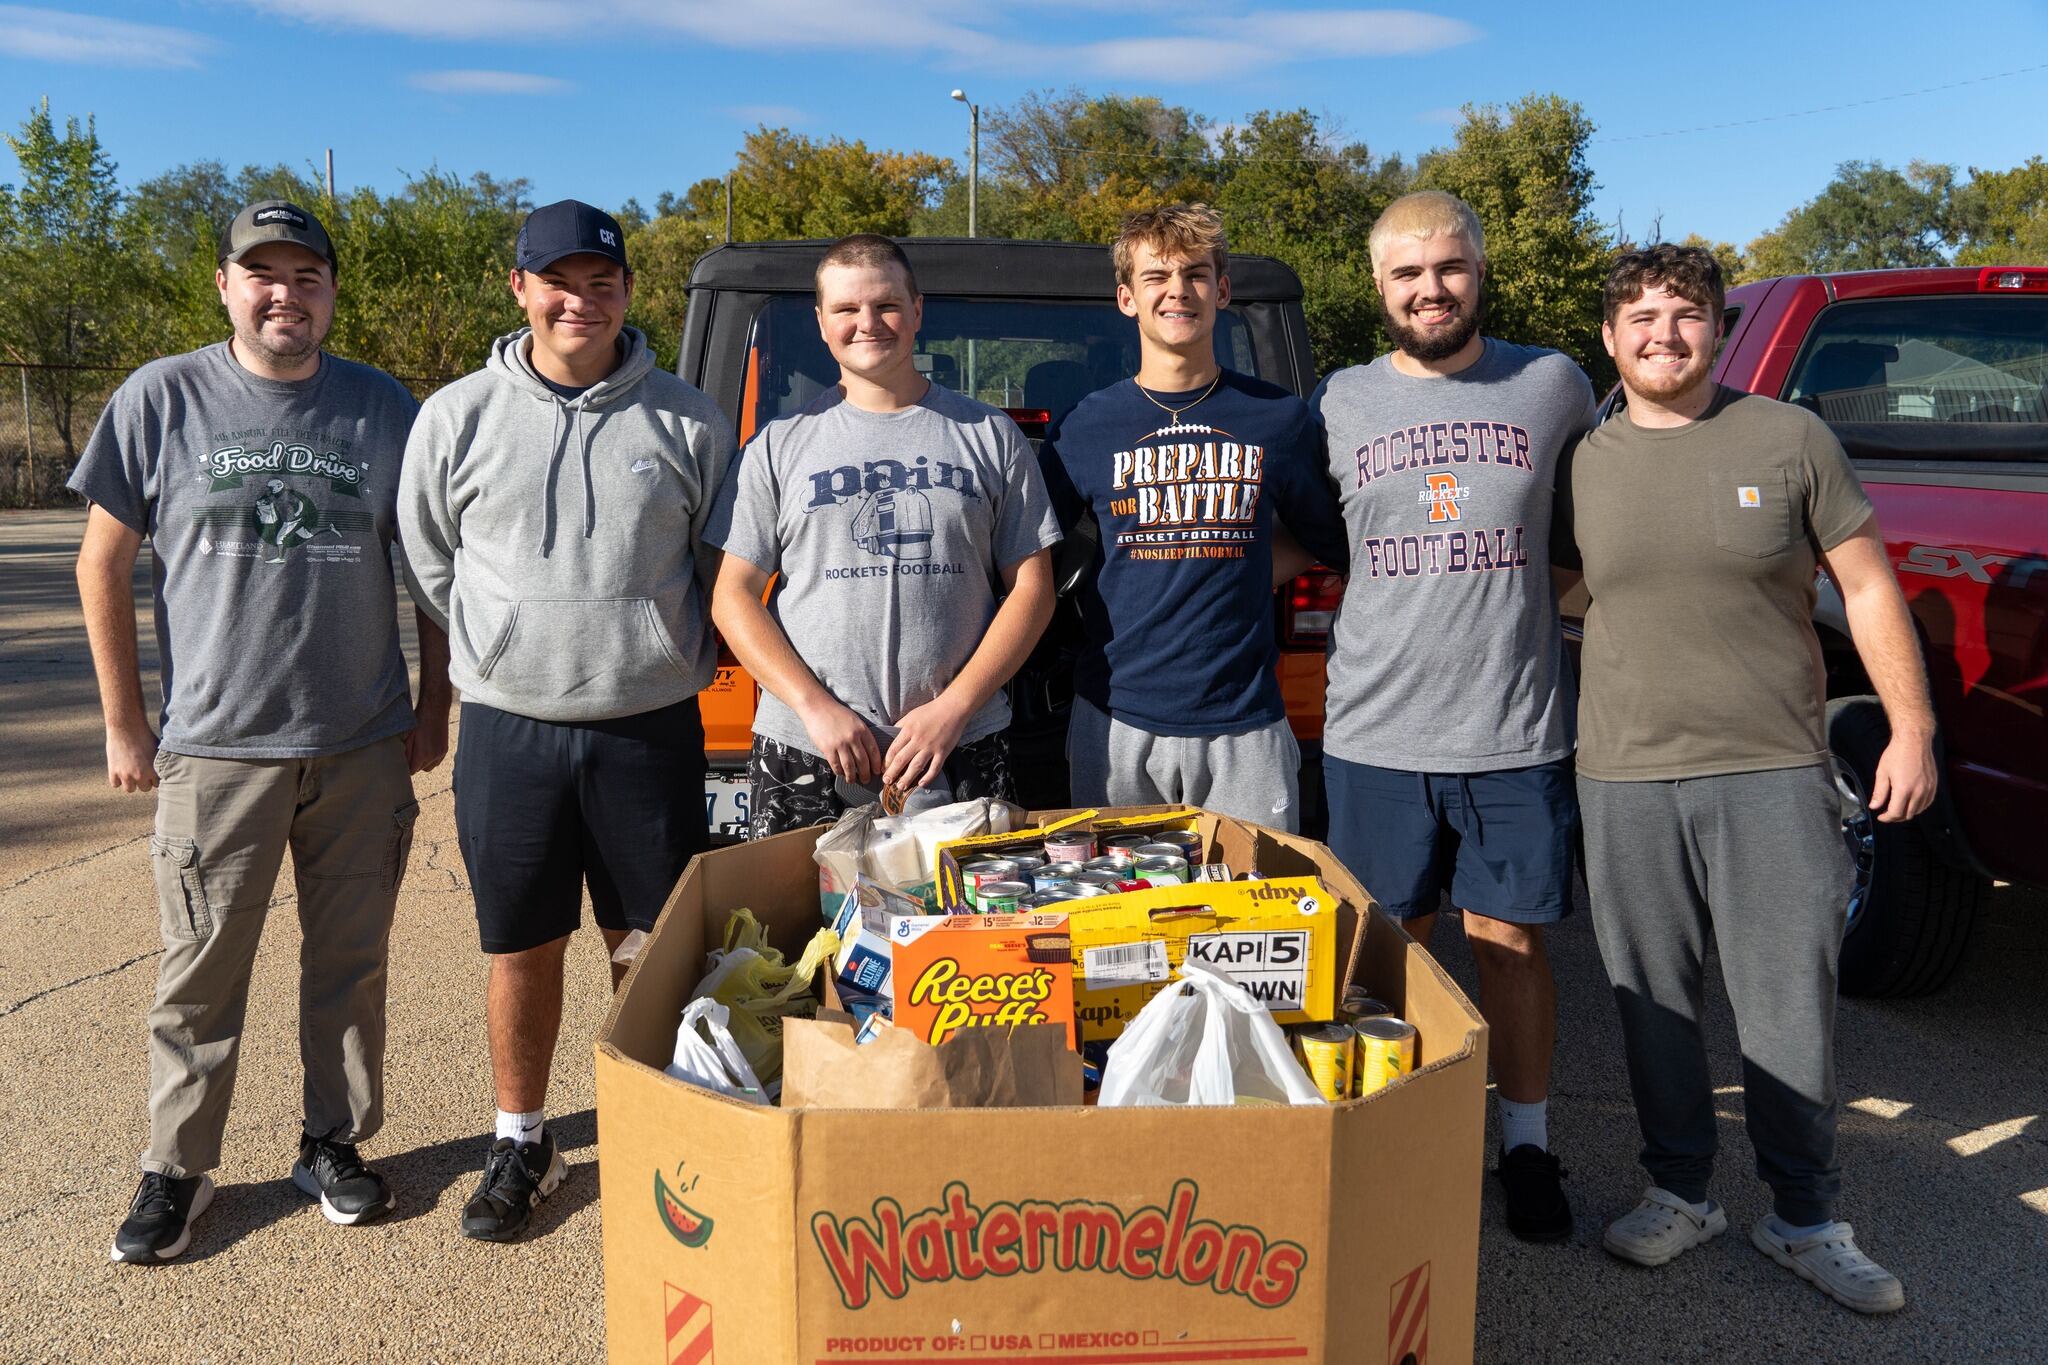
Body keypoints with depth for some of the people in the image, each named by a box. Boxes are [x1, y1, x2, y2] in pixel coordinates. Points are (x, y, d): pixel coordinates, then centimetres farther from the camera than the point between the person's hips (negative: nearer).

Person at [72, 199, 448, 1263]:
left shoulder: (384, 408, 4)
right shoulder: (162, 399, 0)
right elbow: (103, 566, 3)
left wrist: (433, 707, 5)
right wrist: (124, 724, 1)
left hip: (364, 746, 2)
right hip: (214, 746, -1)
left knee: (350, 963, 11)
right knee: (200, 973, 7)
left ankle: (334, 1145, 27)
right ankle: (175, 1169, 23)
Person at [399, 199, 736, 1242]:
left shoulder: (686, 423, 1)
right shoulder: (457, 417, 2)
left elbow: (725, 567, 10)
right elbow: (428, 568, 11)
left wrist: (667, 657, 5)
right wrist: (509, 650, 9)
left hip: (651, 729, 0)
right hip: (508, 728, 1)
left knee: (654, 949, 9)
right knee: (523, 949, 11)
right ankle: (521, 1143, 29)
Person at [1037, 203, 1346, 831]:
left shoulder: (1280, 418, 4)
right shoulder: (1087, 424, 3)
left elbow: (1327, 539, 15)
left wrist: (1242, 573, 3)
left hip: (1244, 722, 0)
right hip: (1117, 721, 0)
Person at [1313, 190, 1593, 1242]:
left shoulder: (1555, 386, 5)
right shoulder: (1339, 404, 5)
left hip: (1518, 731, 0)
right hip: (1375, 732, 1)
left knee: (1511, 942, 8)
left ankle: (1528, 1146, 25)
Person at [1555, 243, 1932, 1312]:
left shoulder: (1791, 440, 3)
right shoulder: (1583, 464, 7)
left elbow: (1866, 586, 6)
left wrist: (1911, 726, 1)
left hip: (1775, 775, -1)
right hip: (1625, 781, 2)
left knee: (1792, 1010, 3)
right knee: (1654, 1006, 10)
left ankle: (1806, 1220, 20)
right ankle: (1679, 1193, 27)